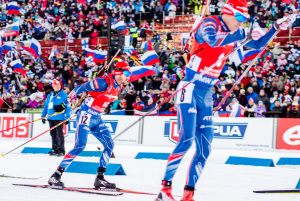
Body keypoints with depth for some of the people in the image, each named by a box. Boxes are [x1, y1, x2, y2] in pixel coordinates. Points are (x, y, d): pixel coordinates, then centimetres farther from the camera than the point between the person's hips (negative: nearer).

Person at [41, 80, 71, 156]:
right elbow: (46, 106, 21)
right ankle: (55, 150, 16)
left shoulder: (64, 95, -1)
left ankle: (61, 151, -7)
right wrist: (43, 116, 16)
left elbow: (68, 107, -4)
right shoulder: (50, 95, 15)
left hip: (59, 118, -6)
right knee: (53, 134, 9)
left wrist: (67, 118, -11)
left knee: (59, 133, -9)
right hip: (51, 118, 6)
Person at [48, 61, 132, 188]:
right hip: (86, 116, -9)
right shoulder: (104, 82, -21)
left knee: (109, 145, -1)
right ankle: (56, 175, -9)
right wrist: (64, 104, -13)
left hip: (97, 119, 9)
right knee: (80, 146, -16)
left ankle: (100, 178, 3)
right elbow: (80, 88, -17)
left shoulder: (118, 87, 6)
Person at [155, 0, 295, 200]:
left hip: (207, 94, 8)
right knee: (186, 140, -20)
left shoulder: (235, 32, 11)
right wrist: (240, 35, -33)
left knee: (205, 148, 2)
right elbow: (212, 40, -35)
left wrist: (275, 28, 14)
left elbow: (258, 45, 25)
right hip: (190, 89, -8)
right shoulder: (210, 24, -12)